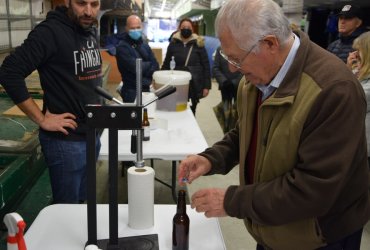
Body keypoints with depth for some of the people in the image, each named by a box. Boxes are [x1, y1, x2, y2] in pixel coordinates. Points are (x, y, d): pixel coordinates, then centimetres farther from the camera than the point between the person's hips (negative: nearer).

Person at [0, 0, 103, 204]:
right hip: (66, 140, -7)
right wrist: (41, 119, -19)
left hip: (92, 135, 7)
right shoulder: (50, 32, -17)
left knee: (82, 202, 21)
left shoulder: (91, 31, 6)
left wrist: (97, 105, 8)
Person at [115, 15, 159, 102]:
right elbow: (136, 67, -19)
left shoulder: (145, 45, 11)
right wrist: (149, 65, -2)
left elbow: (156, 66, 4)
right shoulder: (122, 47, -12)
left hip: (146, 89, 7)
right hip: (132, 92, -7)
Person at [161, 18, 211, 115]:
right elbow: (166, 64, 9)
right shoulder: (173, 44, 2)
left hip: (195, 84, -1)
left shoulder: (198, 44, -1)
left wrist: (206, 86, -5)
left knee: (191, 112, 7)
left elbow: (206, 65, -1)